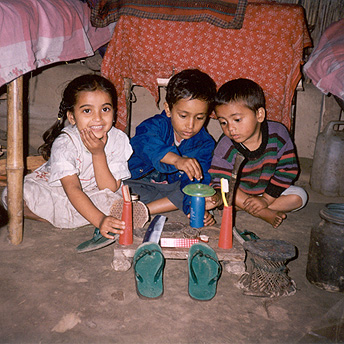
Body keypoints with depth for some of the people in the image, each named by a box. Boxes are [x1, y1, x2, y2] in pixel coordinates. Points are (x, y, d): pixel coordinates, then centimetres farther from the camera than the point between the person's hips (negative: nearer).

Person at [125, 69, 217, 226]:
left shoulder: (204, 143, -8)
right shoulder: (155, 125, -18)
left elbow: (195, 181, -17)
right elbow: (145, 144, -42)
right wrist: (177, 160, -60)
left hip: (174, 186, 4)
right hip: (140, 184, -4)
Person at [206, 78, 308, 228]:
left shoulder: (277, 134, -20)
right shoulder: (225, 148, -24)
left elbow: (288, 169, -14)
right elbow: (220, 181, -28)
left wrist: (266, 199, -18)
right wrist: (217, 197, -52)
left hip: (268, 190, 2)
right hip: (238, 191, -1)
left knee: (299, 196, -20)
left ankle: (239, 207, -21)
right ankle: (265, 214, -23)